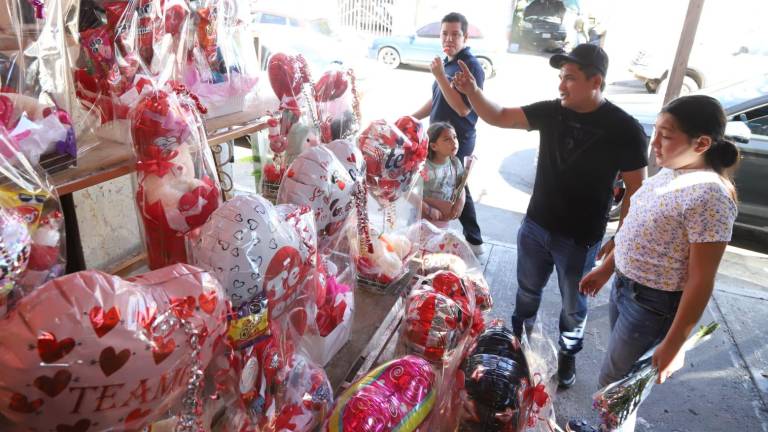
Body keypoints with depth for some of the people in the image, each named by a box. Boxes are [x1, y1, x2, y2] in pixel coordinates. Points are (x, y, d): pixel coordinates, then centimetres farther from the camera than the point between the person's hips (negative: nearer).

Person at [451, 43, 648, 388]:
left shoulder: (625, 130, -15)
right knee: (527, 292, 22)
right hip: (535, 226, 3)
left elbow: (636, 189, -10)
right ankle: (517, 339, 47)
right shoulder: (551, 111, -5)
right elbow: (499, 117, -5)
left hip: (580, 239, -3)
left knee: (573, 305, 17)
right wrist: (472, 91, -22)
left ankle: (567, 354, 43)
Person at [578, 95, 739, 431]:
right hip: (624, 285, 8)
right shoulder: (670, 172, 0)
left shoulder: (709, 196, -27)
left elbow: (701, 282, -23)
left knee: (613, 380, 10)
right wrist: (605, 270, 18)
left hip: (654, 303, -7)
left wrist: (673, 346, -19)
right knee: (623, 368, 24)